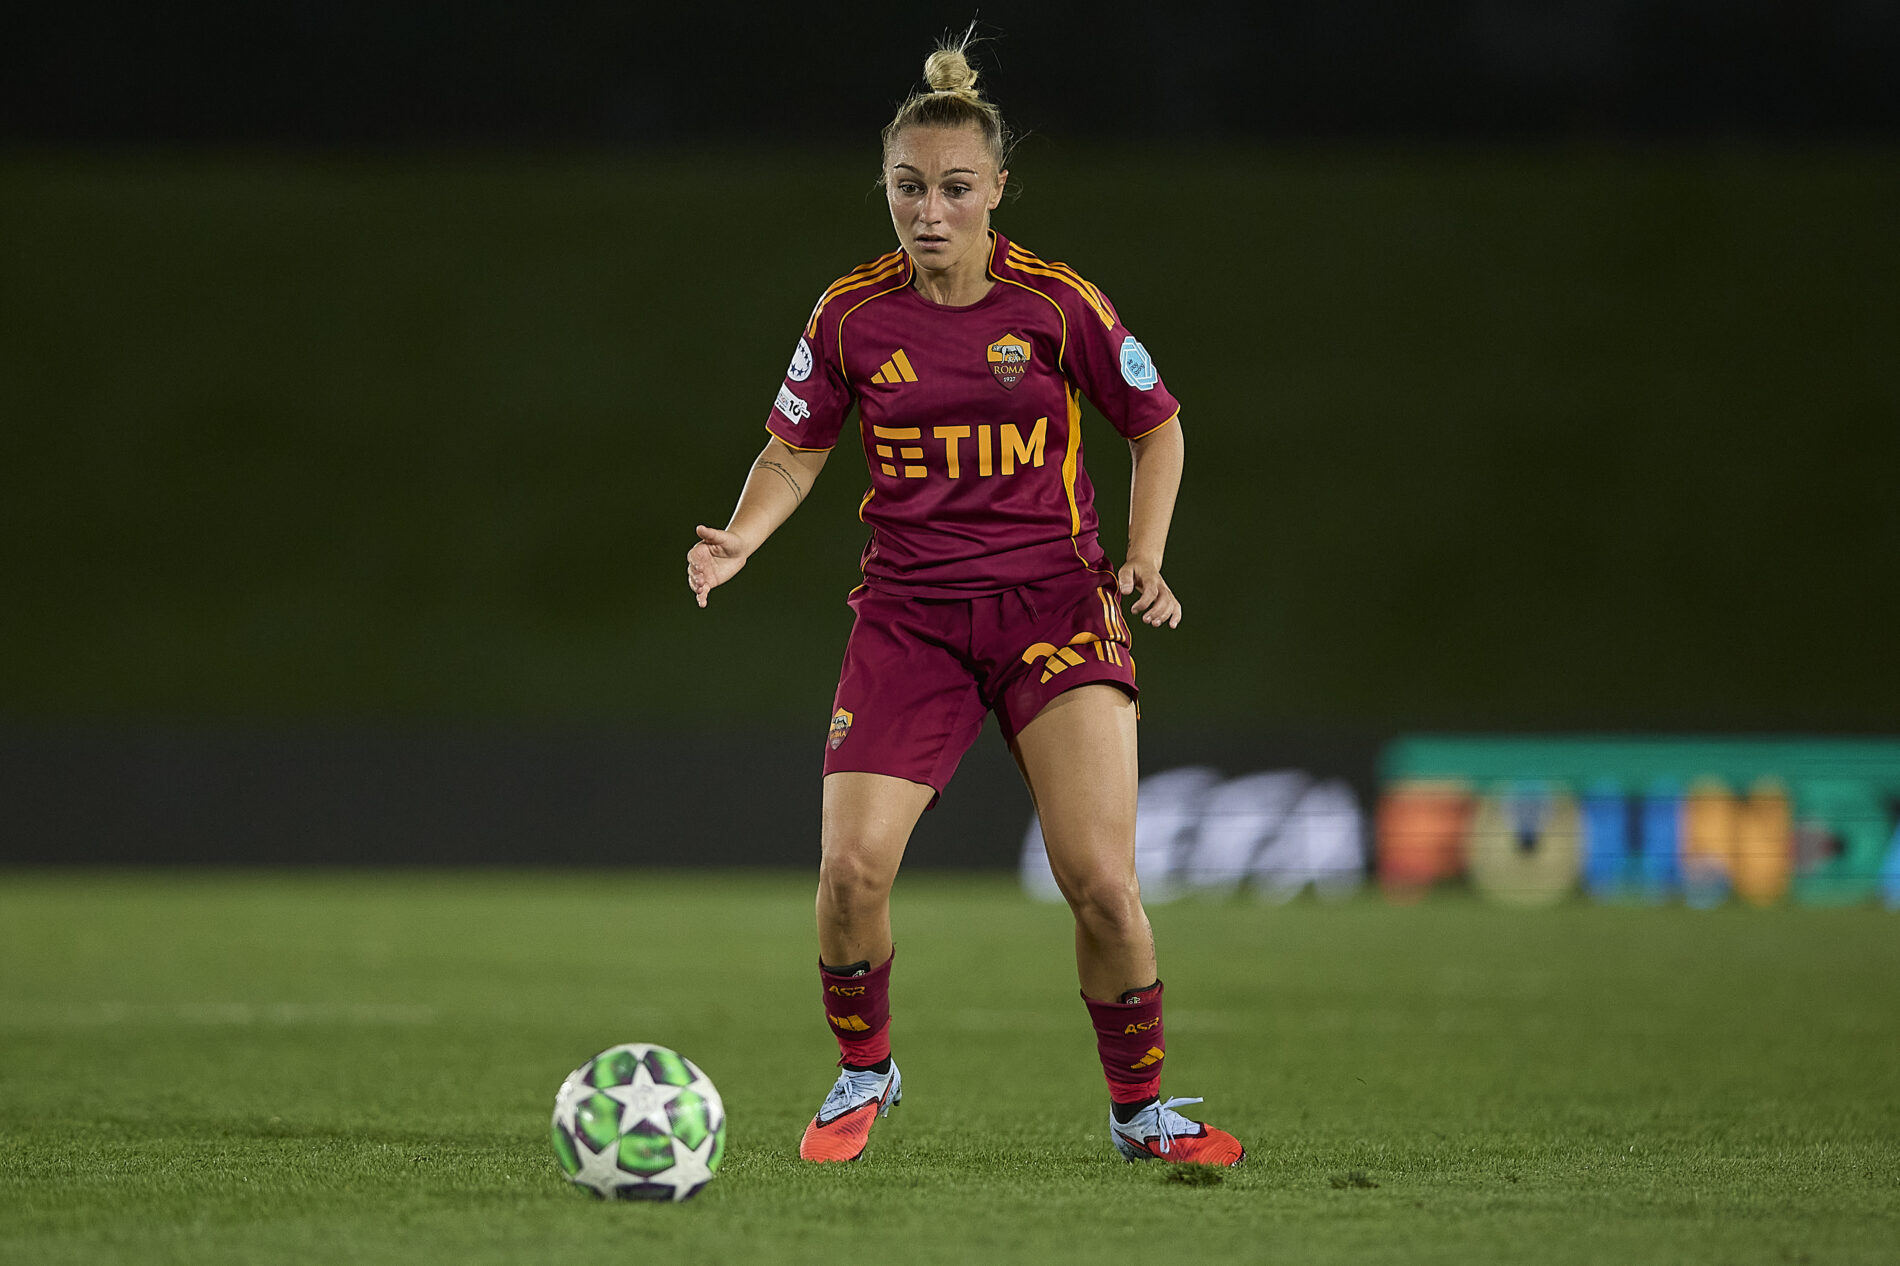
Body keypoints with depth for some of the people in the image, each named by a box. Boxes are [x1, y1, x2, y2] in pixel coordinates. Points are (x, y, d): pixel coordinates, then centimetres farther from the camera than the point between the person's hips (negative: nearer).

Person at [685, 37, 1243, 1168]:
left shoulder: (1057, 304, -4)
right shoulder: (853, 314, 0)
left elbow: (1158, 428, 8)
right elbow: (795, 452, 11)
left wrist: (1145, 561, -5)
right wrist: (744, 537, -9)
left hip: (1056, 605, -1)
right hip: (908, 615, 1)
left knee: (1103, 883, -13)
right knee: (852, 867, -13)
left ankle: (1141, 1109, 9)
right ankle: (864, 1073, 15)